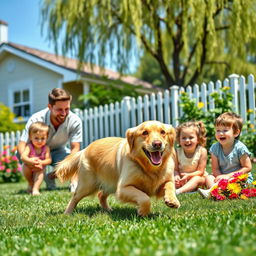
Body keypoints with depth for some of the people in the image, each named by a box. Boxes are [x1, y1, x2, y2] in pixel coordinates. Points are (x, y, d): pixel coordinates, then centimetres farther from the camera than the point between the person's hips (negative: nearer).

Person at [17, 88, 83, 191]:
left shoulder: (75, 121, -26)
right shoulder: (36, 119, -29)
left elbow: (75, 148, -27)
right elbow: (22, 144, -30)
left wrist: (74, 180, -37)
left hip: (58, 152, 2)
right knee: (19, 152, -34)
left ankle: (50, 177, 5)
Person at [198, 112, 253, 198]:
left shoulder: (240, 148, -14)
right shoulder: (215, 148, -3)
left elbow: (247, 168, -12)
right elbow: (215, 169, -1)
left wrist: (228, 176, -18)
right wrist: (221, 176, -25)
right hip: (222, 176, 4)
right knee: (208, 178, -17)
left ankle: (210, 191, -45)